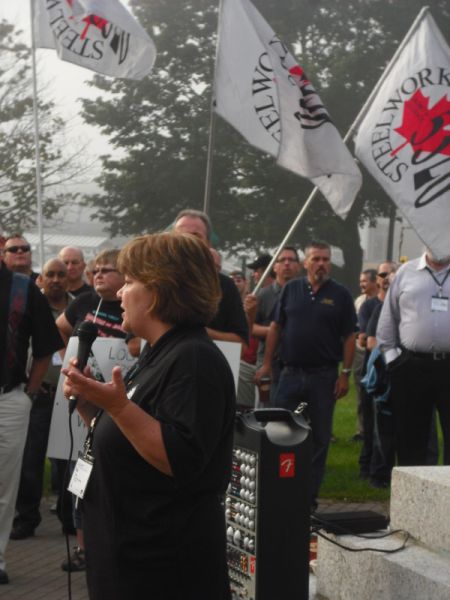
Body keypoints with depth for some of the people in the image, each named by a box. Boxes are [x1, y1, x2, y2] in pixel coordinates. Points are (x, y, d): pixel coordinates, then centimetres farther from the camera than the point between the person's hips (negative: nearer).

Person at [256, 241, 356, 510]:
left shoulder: (340, 294, 1)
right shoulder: (291, 289, 6)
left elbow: (349, 337, 1)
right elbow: (275, 327, 9)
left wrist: (345, 373, -5)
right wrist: (267, 364, 4)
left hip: (324, 376, -1)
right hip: (291, 373, 1)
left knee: (320, 437, 5)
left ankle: (310, 495, 15)